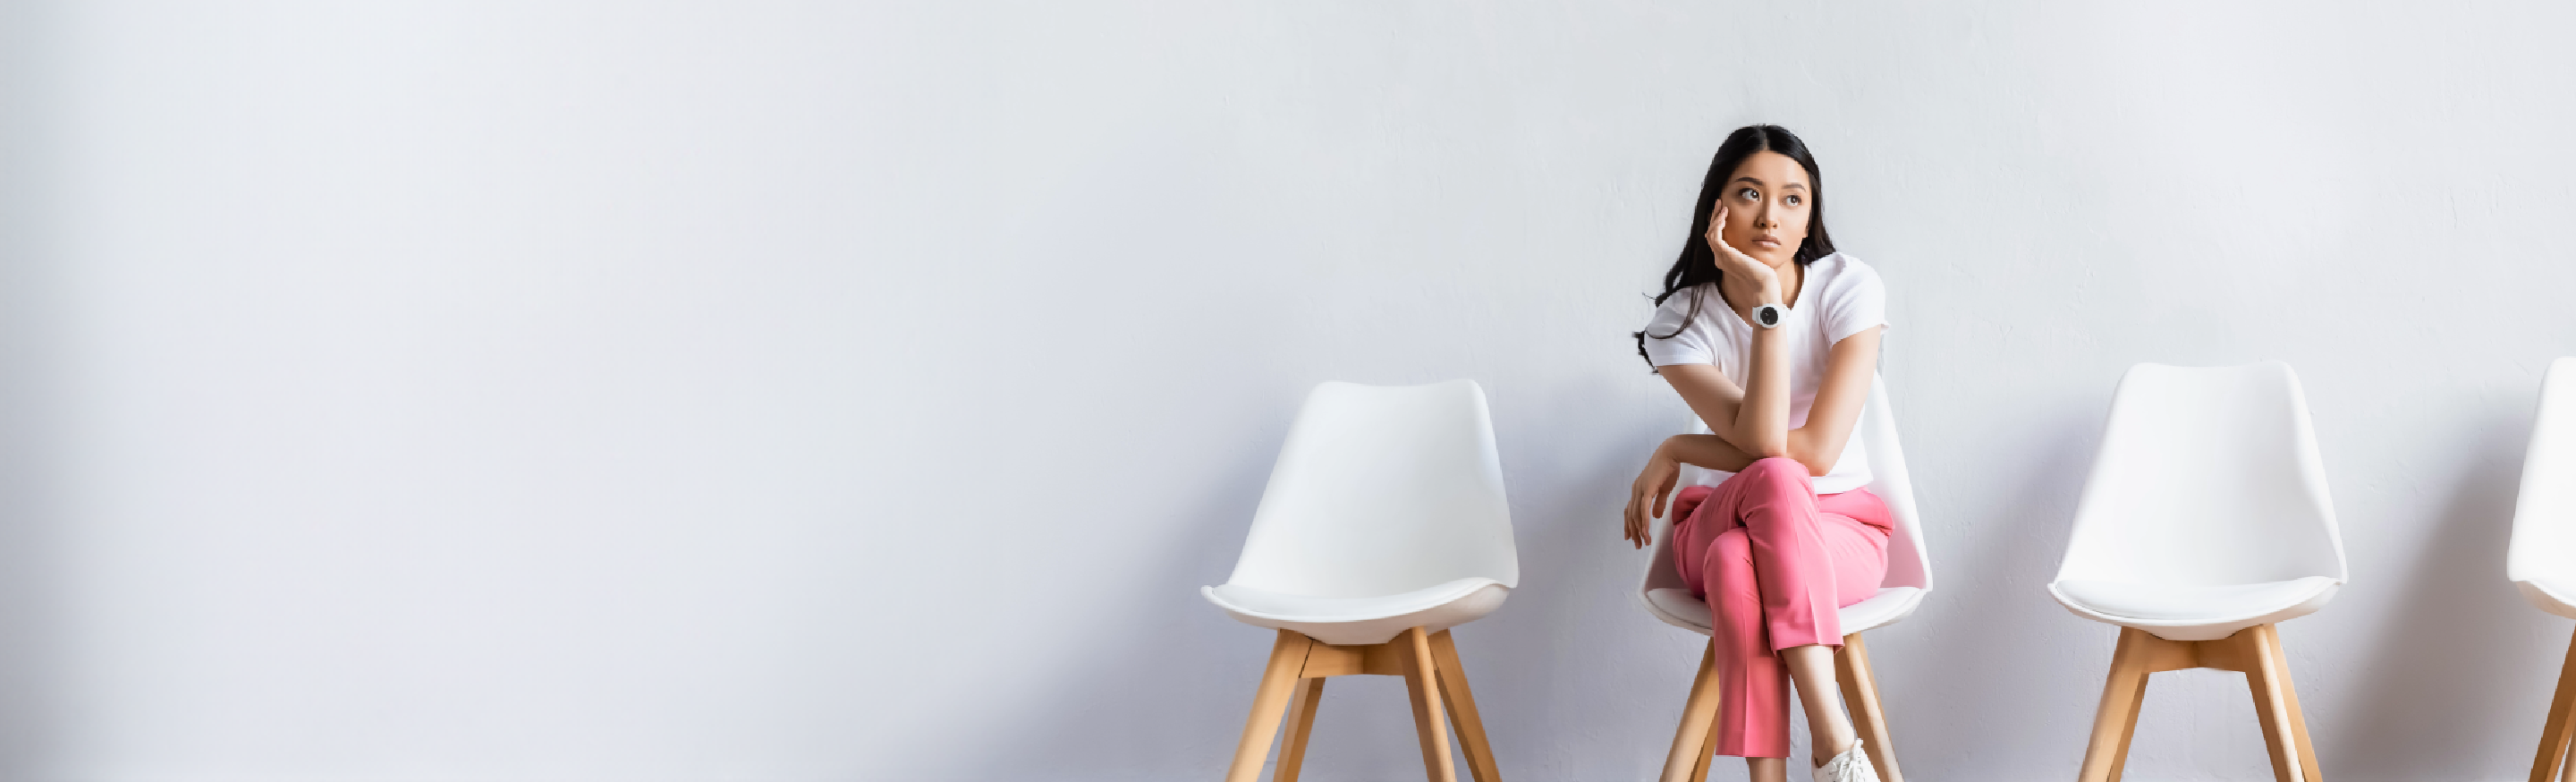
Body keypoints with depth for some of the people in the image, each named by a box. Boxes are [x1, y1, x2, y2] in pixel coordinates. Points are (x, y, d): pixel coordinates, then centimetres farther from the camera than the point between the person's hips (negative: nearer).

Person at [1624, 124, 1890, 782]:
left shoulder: (1848, 288, -10)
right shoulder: (1682, 322, -8)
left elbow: (1817, 450, -19)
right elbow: (1765, 447, -23)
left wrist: (1675, 452, -11)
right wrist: (1768, 306, -25)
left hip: (1841, 529, -1)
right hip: (1721, 525, 1)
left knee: (1737, 562, -35)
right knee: (1775, 483, -36)